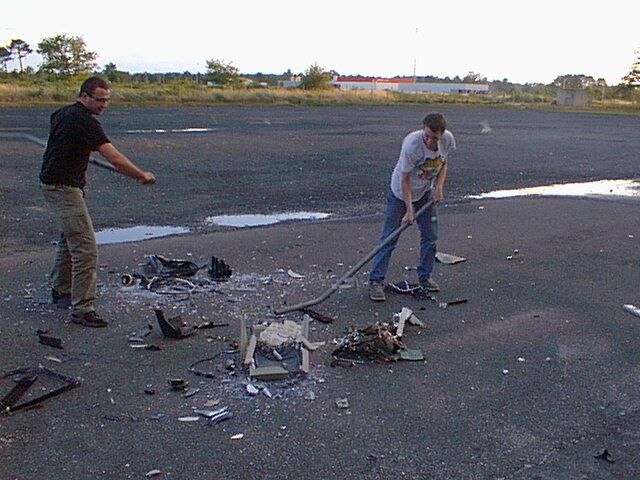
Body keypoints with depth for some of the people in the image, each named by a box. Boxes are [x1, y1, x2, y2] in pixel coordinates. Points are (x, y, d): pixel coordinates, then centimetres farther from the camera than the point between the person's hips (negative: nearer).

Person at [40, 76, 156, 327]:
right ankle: (82, 309, -10)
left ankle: (60, 290, 41)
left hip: (52, 182, 11)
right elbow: (115, 159, -25)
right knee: (85, 248, -12)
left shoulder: (62, 113, 11)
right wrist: (142, 176, -16)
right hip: (64, 187, -11)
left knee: (70, 238, 25)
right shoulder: (85, 121, -19)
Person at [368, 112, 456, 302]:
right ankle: (376, 281, 1)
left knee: (430, 236, 7)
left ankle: (425, 276, 24)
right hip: (401, 193, -5)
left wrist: (439, 186, -10)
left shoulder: (448, 140, -17)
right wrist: (409, 210, -25)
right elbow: (405, 180, -25)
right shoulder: (411, 145, -33)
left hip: (426, 193, 5)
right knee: (389, 238, -4)